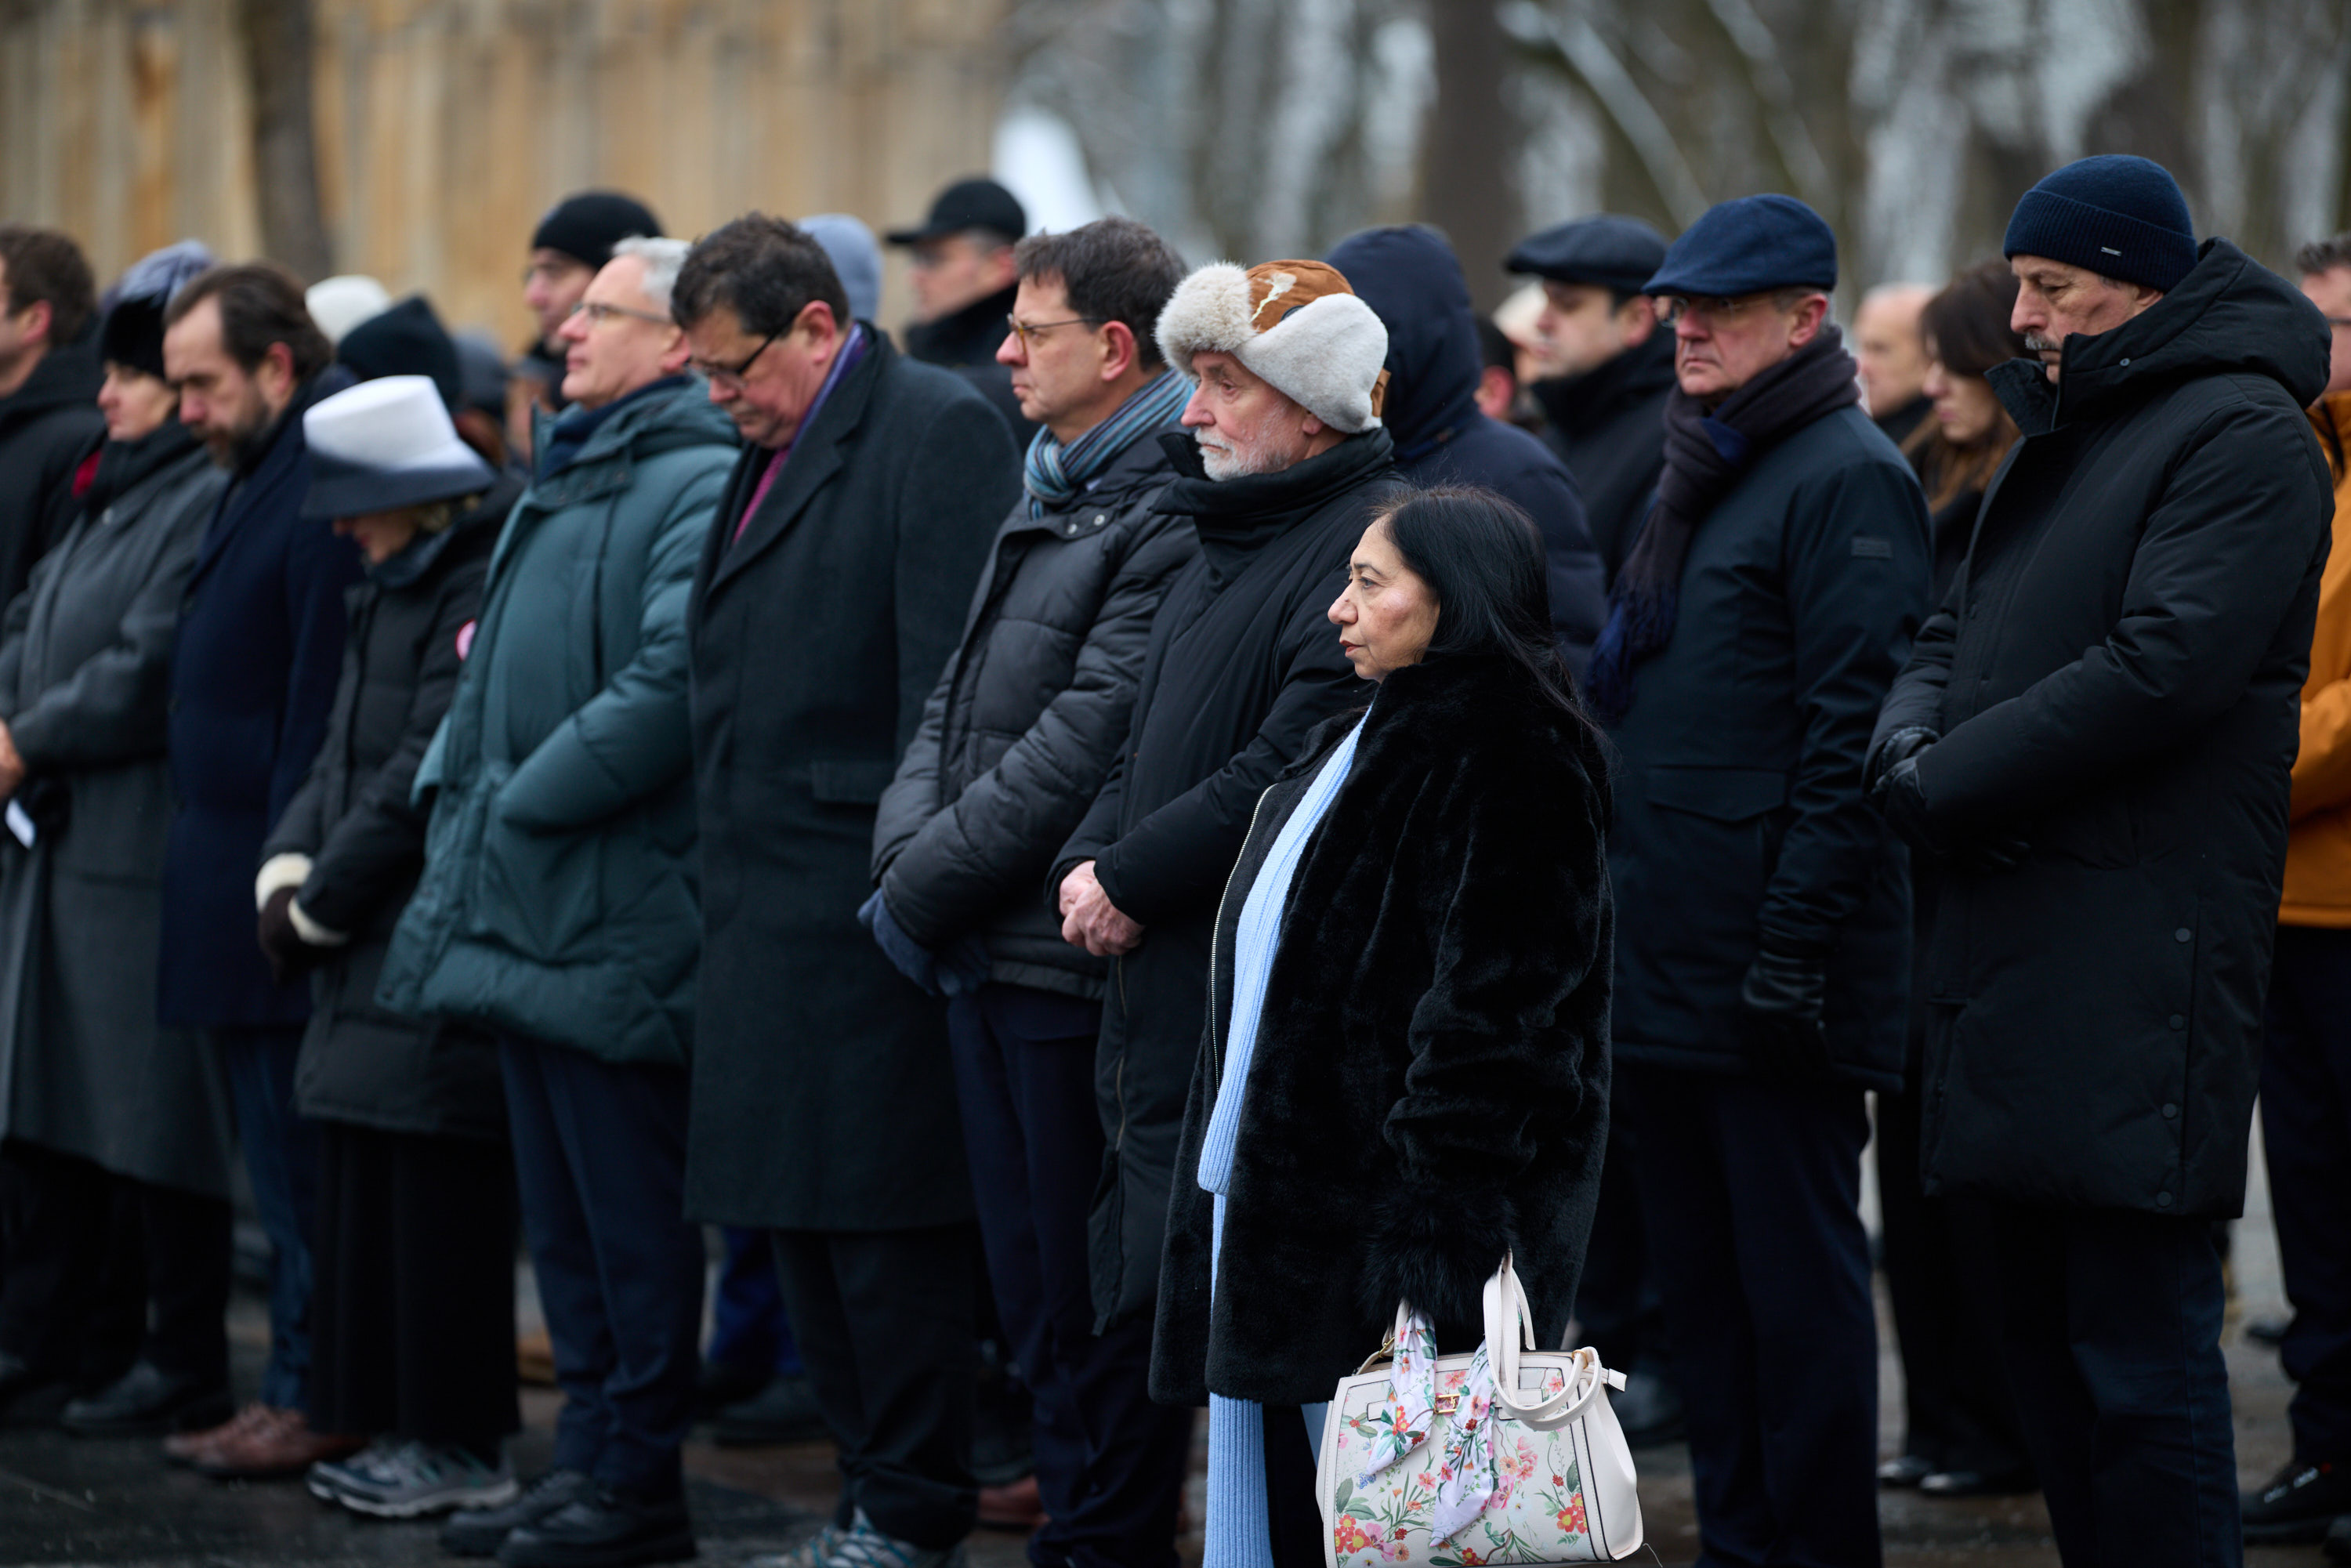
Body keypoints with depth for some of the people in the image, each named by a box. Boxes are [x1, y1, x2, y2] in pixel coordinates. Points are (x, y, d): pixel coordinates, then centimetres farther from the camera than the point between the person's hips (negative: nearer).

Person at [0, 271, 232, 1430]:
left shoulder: (210, 505, -13)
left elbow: (149, 673, -19)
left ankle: (184, 1373, 4)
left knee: (150, 1127, -4)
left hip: (147, 857, -10)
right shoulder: (108, 502, 18)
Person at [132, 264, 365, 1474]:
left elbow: (322, 700, -19)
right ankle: (301, 1386, 16)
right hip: (235, 883, 10)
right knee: (280, 1155, 12)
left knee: (299, 1157, -5)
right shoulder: (260, 477, 17)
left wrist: (288, 869, -20)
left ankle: (313, 1399, 0)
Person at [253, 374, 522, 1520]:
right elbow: (345, 757, 18)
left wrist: (319, 906, -11)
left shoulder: (483, 593, -16)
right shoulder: (394, 590, 16)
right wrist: (286, 868, 2)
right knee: (368, 1197, 12)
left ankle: (460, 1447, 2)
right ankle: (403, 1427, 19)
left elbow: (429, 779, -19)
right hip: (373, 956, 10)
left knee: (439, 1201, -5)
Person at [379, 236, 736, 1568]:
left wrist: (525, 802, -16)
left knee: (629, 1207, -3)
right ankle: (589, 1452, 21)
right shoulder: (564, 478, 18)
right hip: (524, 908, 10)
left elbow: (669, 686, -23)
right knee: (563, 1208, 14)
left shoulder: (701, 488, -13)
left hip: (616, 910, -10)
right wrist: (459, 788, 11)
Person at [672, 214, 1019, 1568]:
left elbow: (953, 681, -16)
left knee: (882, 1214, -5)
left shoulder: (939, 431, -10)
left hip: (867, 910, -9)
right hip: (772, 915, 9)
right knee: (801, 1217, 12)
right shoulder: (775, 448, 17)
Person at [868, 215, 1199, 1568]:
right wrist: (906, 850, 0)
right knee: (1034, 1290, 15)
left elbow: (1087, 741, -20)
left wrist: (931, 883, -14)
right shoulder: (1050, 495, 17)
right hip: (989, 960, 10)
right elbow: (961, 697, 18)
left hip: (1080, 958, -10)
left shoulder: (1173, 517, -15)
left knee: (1095, 1294, -2)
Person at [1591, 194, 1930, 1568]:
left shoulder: (1847, 478, -10)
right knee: (1703, 1286, 12)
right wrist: (1608, 916, 17)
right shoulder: (1700, 477, 18)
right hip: (1667, 965, 9)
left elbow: (1853, 736, -17)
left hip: (1772, 978, -9)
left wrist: (1799, 942, -22)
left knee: (1797, 1284, -3)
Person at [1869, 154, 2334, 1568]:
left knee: (2138, 1341, -10)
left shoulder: (2241, 437, -9)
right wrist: (1911, 741, -1)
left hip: (2142, 959, -9)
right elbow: (1959, 631, 22)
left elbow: (2160, 668, -19)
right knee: (2043, 1326, 12)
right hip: (2017, 944, 9)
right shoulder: (2062, 432, 20)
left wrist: (1946, 786, -12)